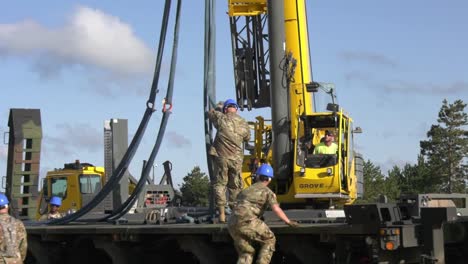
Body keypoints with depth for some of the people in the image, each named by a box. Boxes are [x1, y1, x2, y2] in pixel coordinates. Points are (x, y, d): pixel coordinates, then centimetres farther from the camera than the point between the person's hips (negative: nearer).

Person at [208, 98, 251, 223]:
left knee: (219, 183, 5)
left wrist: (219, 107, 35)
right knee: (235, 186, 12)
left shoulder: (221, 119, -3)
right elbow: (247, 138, 18)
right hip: (237, 158, 2)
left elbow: (211, 113, 17)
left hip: (221, 156, -2)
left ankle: (222, 214, -2)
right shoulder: (244, 123, 3)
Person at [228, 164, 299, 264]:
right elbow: (276, 209, -4)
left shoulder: (246, 190, 30)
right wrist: (289, 222, 5)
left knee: (246, 254, 18)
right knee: (269, 240, 13)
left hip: (232, 224, 6)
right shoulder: (267, 191, 11)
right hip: (247, 221, -6)